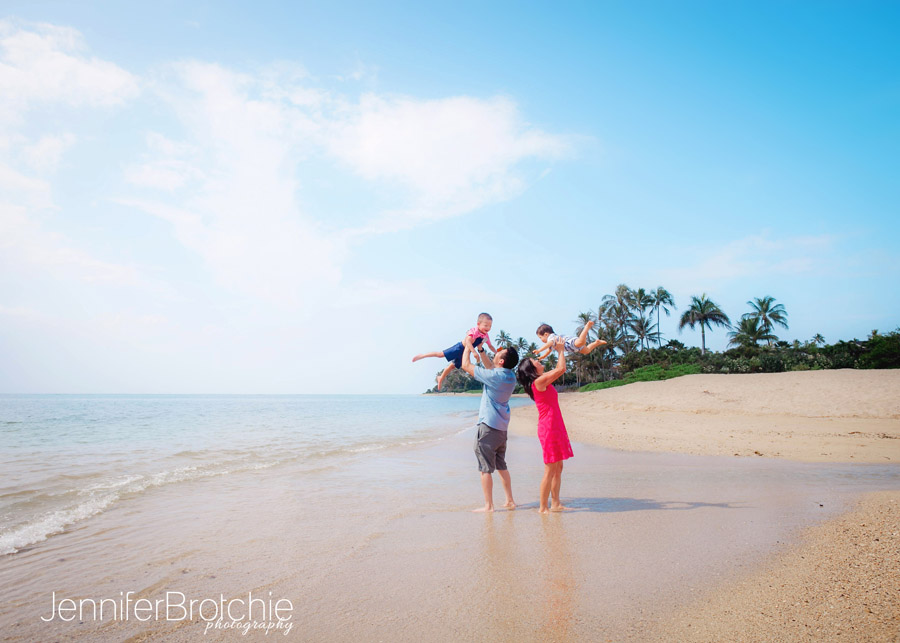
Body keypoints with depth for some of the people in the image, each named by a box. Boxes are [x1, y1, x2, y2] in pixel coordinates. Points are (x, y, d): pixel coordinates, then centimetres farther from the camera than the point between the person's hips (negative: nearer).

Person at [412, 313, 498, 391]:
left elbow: (491, 346, 11)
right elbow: (468, 341, -43)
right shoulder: (474, 331, -28)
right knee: (441, 354, -10)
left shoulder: (485, 335, -4)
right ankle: (422, 355, 6)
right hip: (460, 348, -7)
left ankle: (441, 378, 38)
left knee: (453, 366, 19)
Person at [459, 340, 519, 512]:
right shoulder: (510, 376, 3)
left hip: (488, 426, -8)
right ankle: (510, 501, 23)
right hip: (502, 427, 8)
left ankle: (488, 506, 4)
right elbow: (490, 366, 23)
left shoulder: (493, 376, -21)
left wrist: (468, 346, 2)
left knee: (486, 468, -1)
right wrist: (480, 349, 22)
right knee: (501, 466, 18)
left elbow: (466, 365, -11)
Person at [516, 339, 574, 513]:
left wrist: (560, 351, 21)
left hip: (555, 427, 10)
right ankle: (543, 507, 5)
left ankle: (555, 503, 22)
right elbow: (561, 369, -18)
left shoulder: (543, 382, 13)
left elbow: (558, 370, 28)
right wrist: (561, 350, -5)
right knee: (550, 469, -4)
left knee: (558, 468, 14)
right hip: (549, 428, -10)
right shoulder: (539, 381, -15)